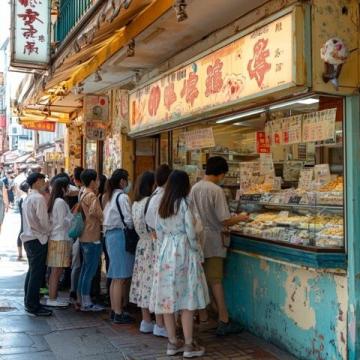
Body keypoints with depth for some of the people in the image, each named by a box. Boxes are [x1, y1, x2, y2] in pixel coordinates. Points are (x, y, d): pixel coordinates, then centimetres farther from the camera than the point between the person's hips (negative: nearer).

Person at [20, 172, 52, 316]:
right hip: (38, 239, -10)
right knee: (37, 273, -5)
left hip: (29, 238, 10)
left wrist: (45, 231, 14)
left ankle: (29, 302, 24)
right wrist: (48, 232, -1)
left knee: (32, 272, 16)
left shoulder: (27, 198, 13)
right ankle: (33, 306, 0)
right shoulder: (38, 198, -15)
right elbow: (43, 221, -18)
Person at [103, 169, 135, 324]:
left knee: (116, 278, 15)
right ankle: (118, 314, 1)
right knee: (120, 278, -4)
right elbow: (129, 220, -18)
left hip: (110, 235, 10)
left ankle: (114, 310, 23)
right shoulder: (123, 197, -13)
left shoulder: (111, 197, 16)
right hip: (120, 236, -10)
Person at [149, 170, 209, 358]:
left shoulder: (162, 205, 7)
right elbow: (191, 233, -12)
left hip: (165, 252, 6)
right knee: (187, 299, 0)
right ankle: (189, 345, 6)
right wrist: (199, 252, 1)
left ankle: (173, 342, 17)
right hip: (184, 252, -6)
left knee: (168, 298, 8)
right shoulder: (184, 204, -11)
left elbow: (159, 233, 11)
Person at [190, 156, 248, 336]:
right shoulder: (216, 190, -16)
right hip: (212, 242, -6)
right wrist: (241, 218, -1)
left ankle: (203, 318, 22)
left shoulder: (194, 188, 4)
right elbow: (225, 221, -17)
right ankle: (224, 322, 4)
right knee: (215, 281, -2)